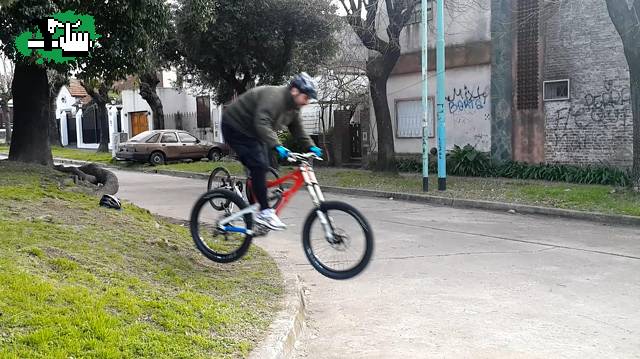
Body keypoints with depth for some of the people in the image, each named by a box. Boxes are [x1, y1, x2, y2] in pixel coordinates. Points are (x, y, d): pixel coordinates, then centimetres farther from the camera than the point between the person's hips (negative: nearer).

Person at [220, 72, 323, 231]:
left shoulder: (293, 106, 2)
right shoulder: (274, 97, -30)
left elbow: (298, 129, 10)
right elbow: (262, 124, -42)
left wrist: (311, 147, -1)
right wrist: (277, 146, -49)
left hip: (252, 132, 10)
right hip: (236, 127, -10)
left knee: (260, 168, 8)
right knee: (259, 166, -19)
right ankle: (264, 211, -17)